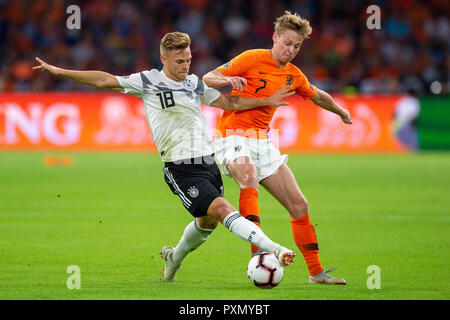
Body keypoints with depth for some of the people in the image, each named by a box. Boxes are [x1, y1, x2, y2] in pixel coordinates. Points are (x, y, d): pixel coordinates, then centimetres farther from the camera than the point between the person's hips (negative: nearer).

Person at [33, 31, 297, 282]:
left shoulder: (195, 83, 14)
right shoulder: (148, 81, -2)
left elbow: (229, 103, 24)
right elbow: (105, 80, 2)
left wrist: (267, 101, 20)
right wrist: (59, 71, 2)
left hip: (208, 162, 7)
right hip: (182, 169, -7)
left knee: (209, 221, 13)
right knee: (221, 208, -21)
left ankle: (174, 258, 38)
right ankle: (273, 249, -34)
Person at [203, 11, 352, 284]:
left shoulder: (294, 75, 11)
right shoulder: (253, 59, -7)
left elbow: (318, 96, 32)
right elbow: (207, 79, -11)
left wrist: (341, 111, 46)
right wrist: (227, 80, -32)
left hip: (262, 142, 7)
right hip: (233, 137, -7)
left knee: (299, 205, 3)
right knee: (249, 178, -38)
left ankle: (316, 272, 14)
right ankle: (258, 253, -47)